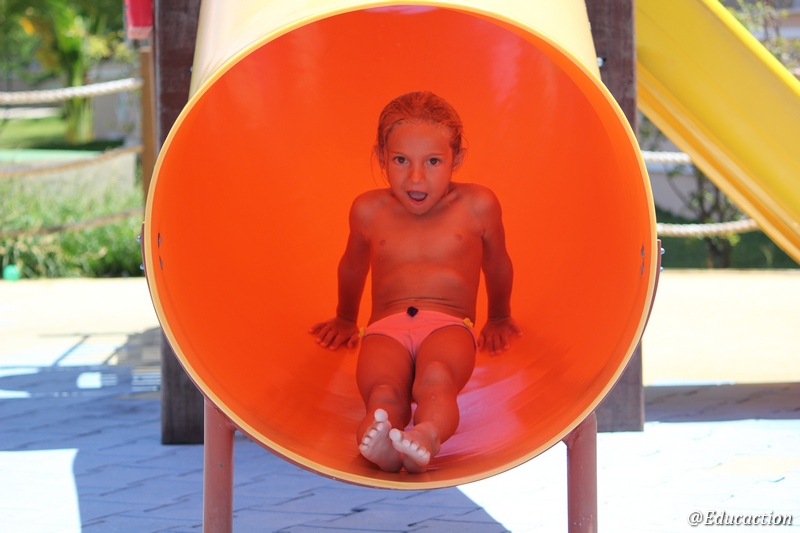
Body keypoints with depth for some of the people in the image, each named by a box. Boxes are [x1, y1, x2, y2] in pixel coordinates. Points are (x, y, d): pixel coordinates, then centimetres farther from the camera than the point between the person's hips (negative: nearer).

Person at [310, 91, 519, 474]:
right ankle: (381, 445, -66)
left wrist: (499, 318, 42)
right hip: (386, 328, 2)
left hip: (449, 327, -1)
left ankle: (427, 436, -69)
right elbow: (353, 267, 36)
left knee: (435, 377, -40)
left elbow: (497, 264, 29)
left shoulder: (477, 206, 12)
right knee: (382, 391, -36)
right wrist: (345, 319, 50)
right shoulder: (369, 211, 16)